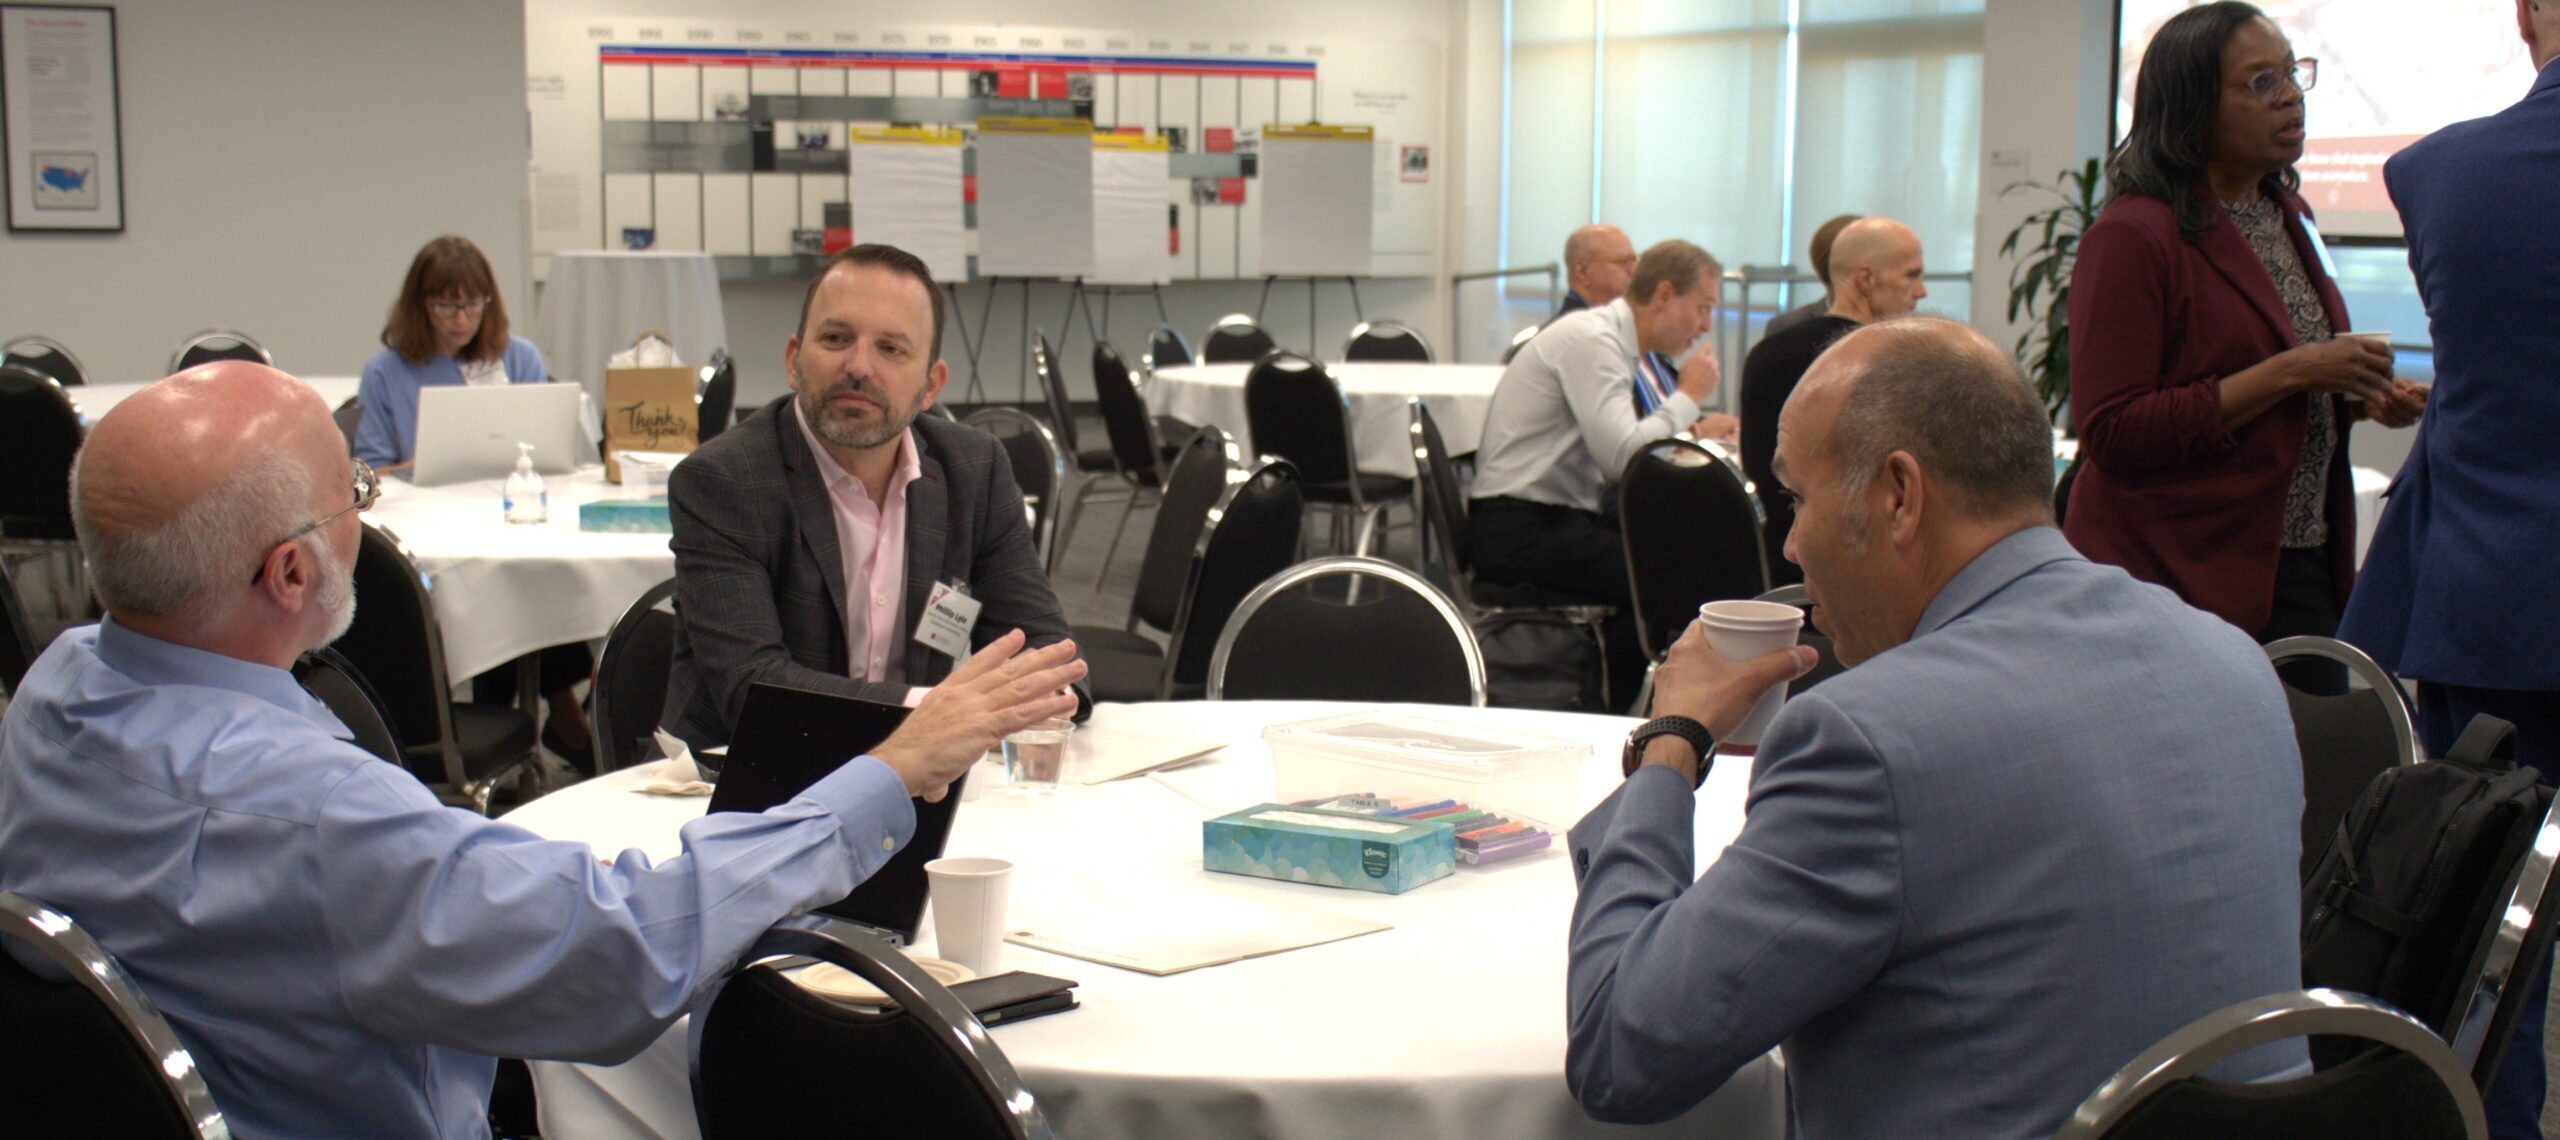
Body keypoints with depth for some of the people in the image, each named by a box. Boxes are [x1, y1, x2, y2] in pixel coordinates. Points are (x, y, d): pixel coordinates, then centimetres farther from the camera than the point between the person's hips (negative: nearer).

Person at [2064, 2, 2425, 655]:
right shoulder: (2132, 234, -12)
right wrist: (2291, 372, -20)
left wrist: (2359, 399, 6)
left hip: (2302, 568, 7)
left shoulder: (2287, 216, 14)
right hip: (2175, 574, -7)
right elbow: (2112, 433, -20)